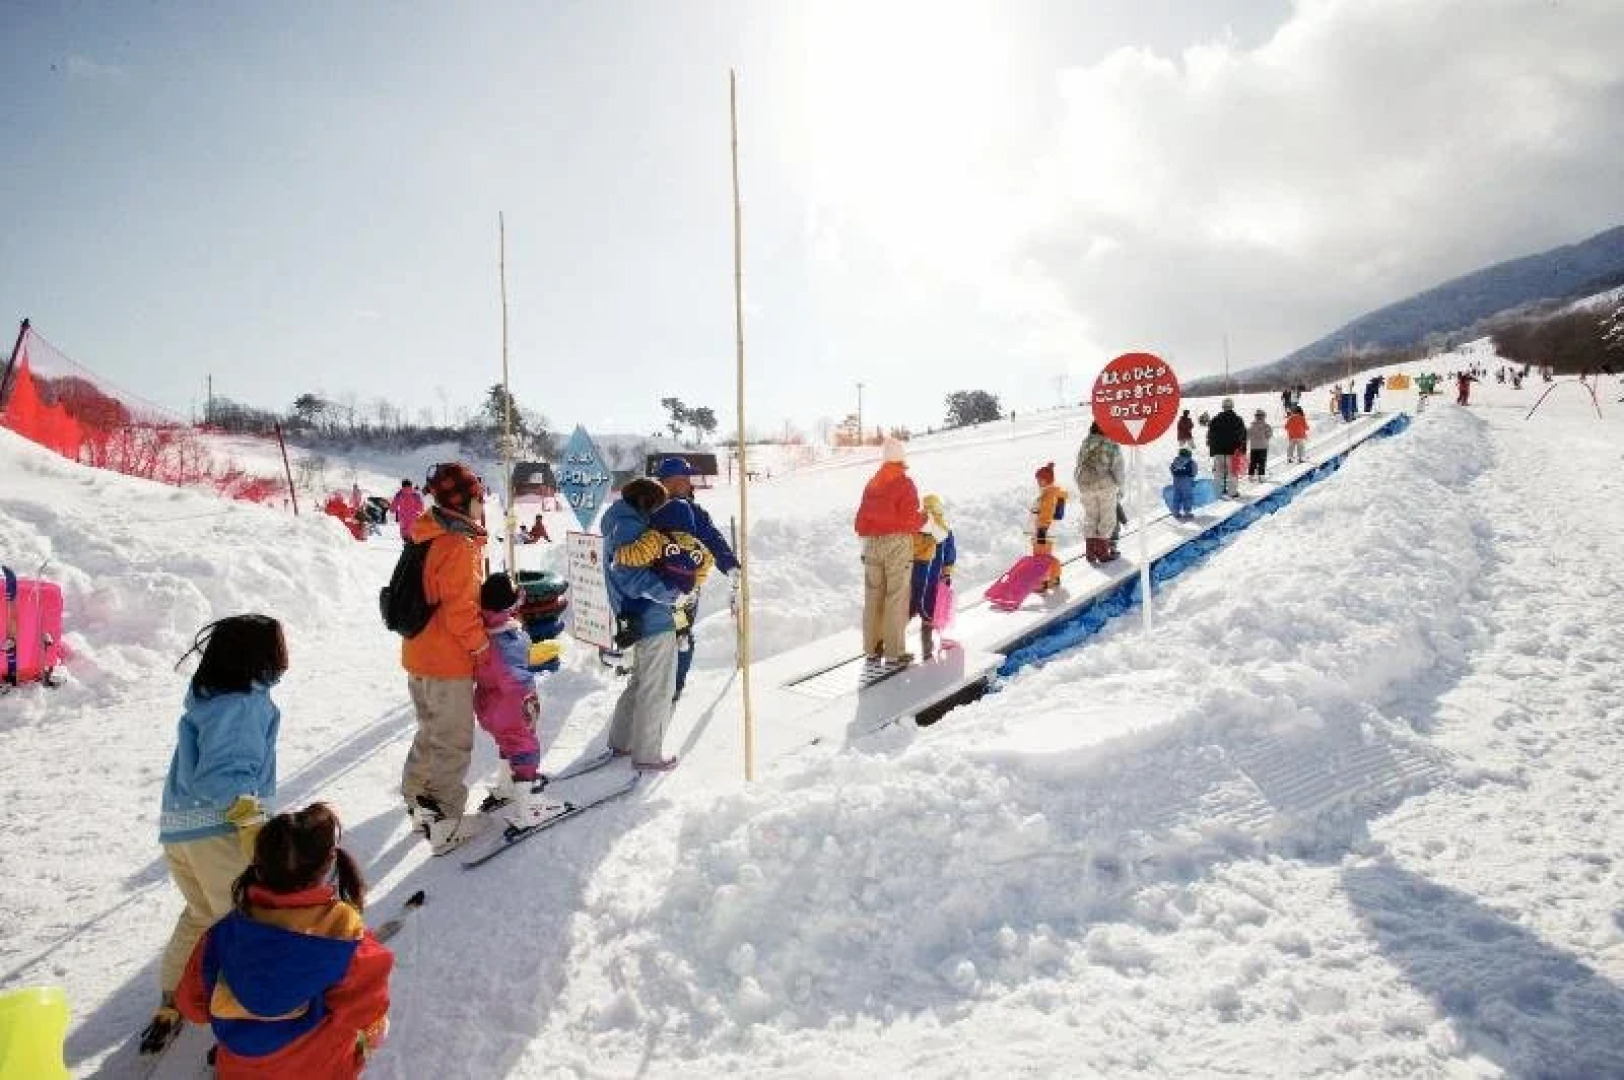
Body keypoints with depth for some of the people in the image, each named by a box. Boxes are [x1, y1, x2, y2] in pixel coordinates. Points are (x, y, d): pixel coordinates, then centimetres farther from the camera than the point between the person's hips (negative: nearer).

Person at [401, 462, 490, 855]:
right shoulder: (459, 547, -22)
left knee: (433, 733, 24)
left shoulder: (429, 536, 7)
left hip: (420, 655, 9)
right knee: (452, 743, 4)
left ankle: (419, 802, 36)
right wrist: (483, 647, -12)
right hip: (449, 662, -9)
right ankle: (444, 823, 13)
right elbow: (461, 611, -24)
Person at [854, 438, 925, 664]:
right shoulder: (905, 484, -7)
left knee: (873, 596, 11)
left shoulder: (871, 484, 10)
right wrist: (923, 518, 5)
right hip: (897, 543, -5)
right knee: (896, 597, -2)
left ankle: (872, 647, 17)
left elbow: (860, 522, 9)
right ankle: (894, 651, 0)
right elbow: (909, 521, -13)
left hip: (872, 544, 6)